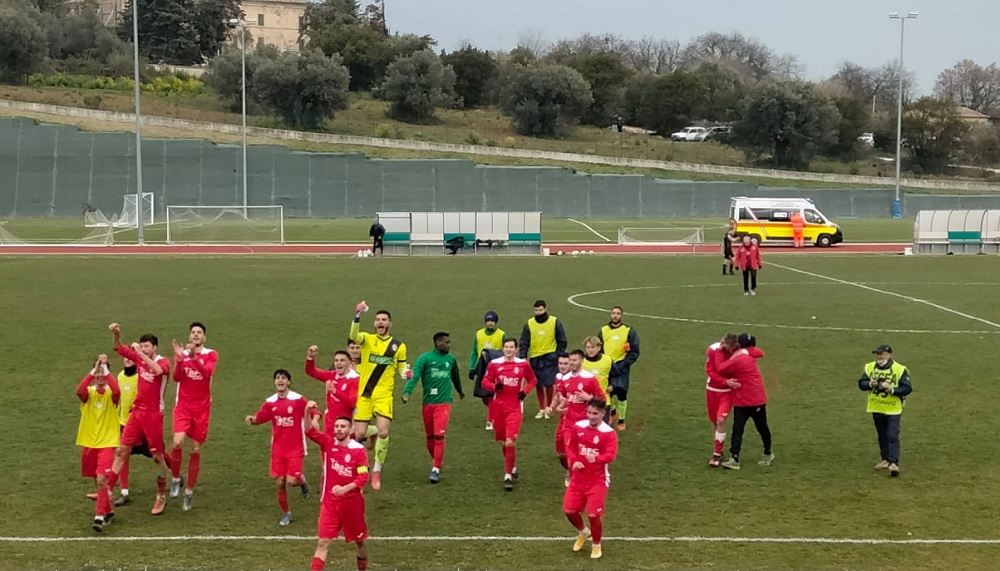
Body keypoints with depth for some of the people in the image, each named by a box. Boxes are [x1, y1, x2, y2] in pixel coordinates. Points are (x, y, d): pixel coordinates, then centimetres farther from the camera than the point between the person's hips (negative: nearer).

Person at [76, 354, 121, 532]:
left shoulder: (111, 394, -4)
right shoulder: (88, 393, 0)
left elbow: (117, 391, -30)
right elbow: (79, 390, -25)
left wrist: (105, 369, -28)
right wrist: (94, 370, -31)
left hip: (107, 443, -3)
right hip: (89, 443, 3)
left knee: (101, 479, -17)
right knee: (97, 480, 14)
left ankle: (100, 516, -13)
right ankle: (108, 511, 31)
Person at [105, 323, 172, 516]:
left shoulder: (163, 361, -13)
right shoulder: (139, 358, 4)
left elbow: (158, 370, -36)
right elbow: (119, 348, 9)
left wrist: (141, 353, -31)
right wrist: (116, 333, -11)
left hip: (153, 415, -6)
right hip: (137, 412, 6)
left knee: (157, 456, 2)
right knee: (121, 451, 5)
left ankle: (161, 497, 15)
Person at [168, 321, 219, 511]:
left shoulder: (211, 355, 1)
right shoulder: (181, 353, 6)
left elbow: (207, 372, -19)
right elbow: (176, 377, -9)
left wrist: (194, 357, -33)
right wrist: (180, 358, -24)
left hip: (202, 408, 0)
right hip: (183, 406, 0)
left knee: (196, 450, 4)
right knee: (178, 442, -22)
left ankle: (189, 492, 17)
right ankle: (176, 478, 3)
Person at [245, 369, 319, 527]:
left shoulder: (298, 400, -10)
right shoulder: (270, 402, 2)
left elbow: (315, 413, -8)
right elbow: (259, 418, 9)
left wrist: (314, 421, -30)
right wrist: (252, 419, -13)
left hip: (295, 448, -3)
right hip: (278, 449, 3)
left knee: (291, 481, -13)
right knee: (279, 483, 2)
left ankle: (301, 481, 24)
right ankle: (286, 513, 22)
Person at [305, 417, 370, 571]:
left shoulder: (359, 450, -10)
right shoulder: (328, 443, -2)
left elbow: (363, 477, -15)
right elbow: (309, 431, -13)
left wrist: (345, 489, -29)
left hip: (352, 502, -1)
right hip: (330, 502, 1)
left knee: (359, 540, 16)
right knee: (323, 542, -6)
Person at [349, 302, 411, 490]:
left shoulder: (399, 346, 6)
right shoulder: (367, 339, 1)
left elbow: (402, 369, 13)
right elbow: (354, 336, -21)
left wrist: (406, 374, -12)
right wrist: (357, 316, -38)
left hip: (384, 395, 0)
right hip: (363, 394, 0)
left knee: (383, 432, -15)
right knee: (359, 435, -5)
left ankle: (377, 471, 5)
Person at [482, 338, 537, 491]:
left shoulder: (523, 364, -2)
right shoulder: (495, 364, -1)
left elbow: (532, 380, 12)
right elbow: (485, 381, 5)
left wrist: (524, 392, -6)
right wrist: (495, 386, -16)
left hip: (515, 408, -2)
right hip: (498, 406, 2)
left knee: (510, 442, -14)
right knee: (504, 441, 13)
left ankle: (508, 476, -5)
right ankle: (512, 467, 37)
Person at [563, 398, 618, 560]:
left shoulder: (609, 433, -14)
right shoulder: (578, 427, -1)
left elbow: (611, 455, -25)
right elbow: (570, 446, 7)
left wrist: (596, 458, -43)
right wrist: (574, 461, -12)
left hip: (598, 480, -4)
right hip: (578, 477, 5)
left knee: (593, 514, -10)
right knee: (569, 509, 3)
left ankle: (596, 545, 17)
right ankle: (583, 532, 36)